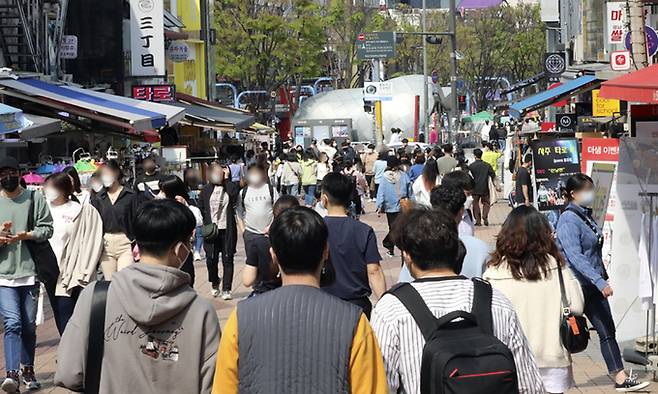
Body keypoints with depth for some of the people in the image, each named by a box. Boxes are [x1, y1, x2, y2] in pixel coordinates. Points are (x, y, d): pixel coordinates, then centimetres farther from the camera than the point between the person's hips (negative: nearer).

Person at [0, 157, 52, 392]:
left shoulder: (35, 199, 6)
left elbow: (47, 229, 0)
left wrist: (26, 235, -16)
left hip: (29, 272, 1)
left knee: (29, 325, 9)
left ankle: (28, 370, 24)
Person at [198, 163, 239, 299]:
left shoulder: (229, 187, 1)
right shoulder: (206, 190, 7)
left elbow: (235, 192, -19)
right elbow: (201, 208, 13)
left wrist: (226, 179, -10)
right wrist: (205, 224, 7)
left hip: (227, 230, -2)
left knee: (227, 259, 0)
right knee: (211, 259, 4)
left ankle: (226, 289, 6)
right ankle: (214, 284, 29)